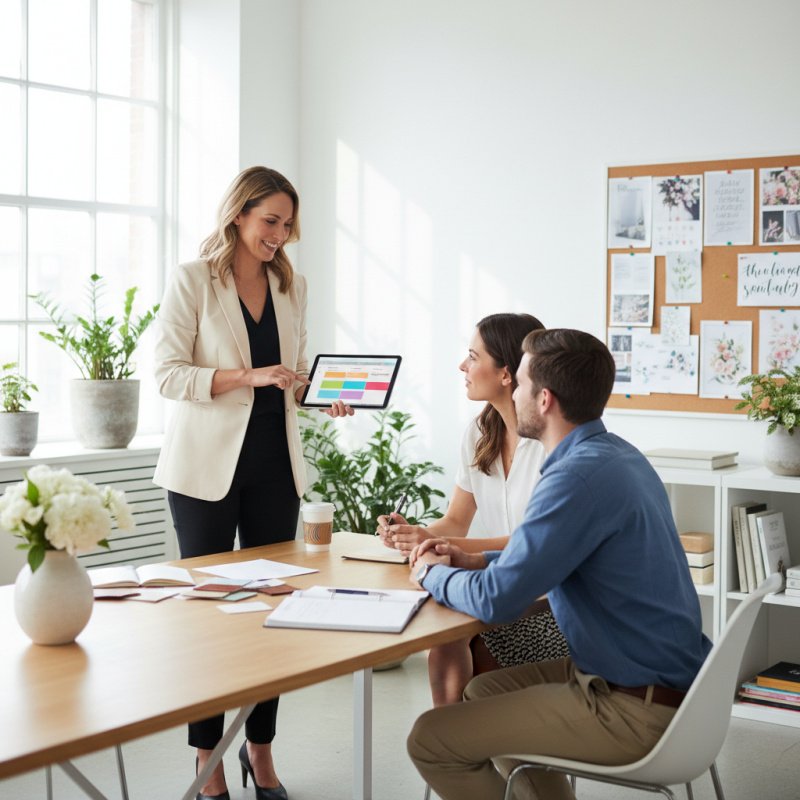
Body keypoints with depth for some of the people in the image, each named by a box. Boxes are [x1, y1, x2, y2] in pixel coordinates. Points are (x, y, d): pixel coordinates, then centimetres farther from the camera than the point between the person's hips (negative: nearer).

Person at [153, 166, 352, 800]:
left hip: (275, 461, 4)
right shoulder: (192, 280, -4)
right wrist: (247, 377, -21)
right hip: (208, 463, -4)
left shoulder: (292, 286, 11)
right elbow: (168, 373, -10)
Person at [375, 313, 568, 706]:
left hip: (554, 602, -5)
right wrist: (411, 534, -13)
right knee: (445, 647, -23)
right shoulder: (480, 432, 8)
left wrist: (440, 545, -27)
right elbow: (455, 522, 10)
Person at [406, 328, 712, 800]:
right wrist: (478, 561, 11)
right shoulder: (615, 453, 6)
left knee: (431, 740, -8)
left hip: (634, 708, -10)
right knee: (482, 691, 24)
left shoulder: (582, 476, -24)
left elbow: (496, 601, -23)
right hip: (659, 675, 10)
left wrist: (433, 573, -3)